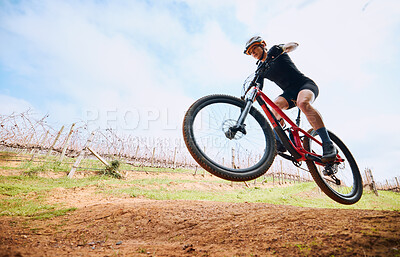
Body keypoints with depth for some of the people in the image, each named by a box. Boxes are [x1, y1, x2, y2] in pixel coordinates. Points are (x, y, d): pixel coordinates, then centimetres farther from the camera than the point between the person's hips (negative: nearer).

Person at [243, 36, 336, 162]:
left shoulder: (276, 51, 0)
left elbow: (294, 45, -19)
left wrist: (279, 49, -39)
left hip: (305, 84, -4)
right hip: (290, 92, 5)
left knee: (303, 103, -37)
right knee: (275, 104, -28)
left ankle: (328, 145, -36)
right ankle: (279, 142, -27)